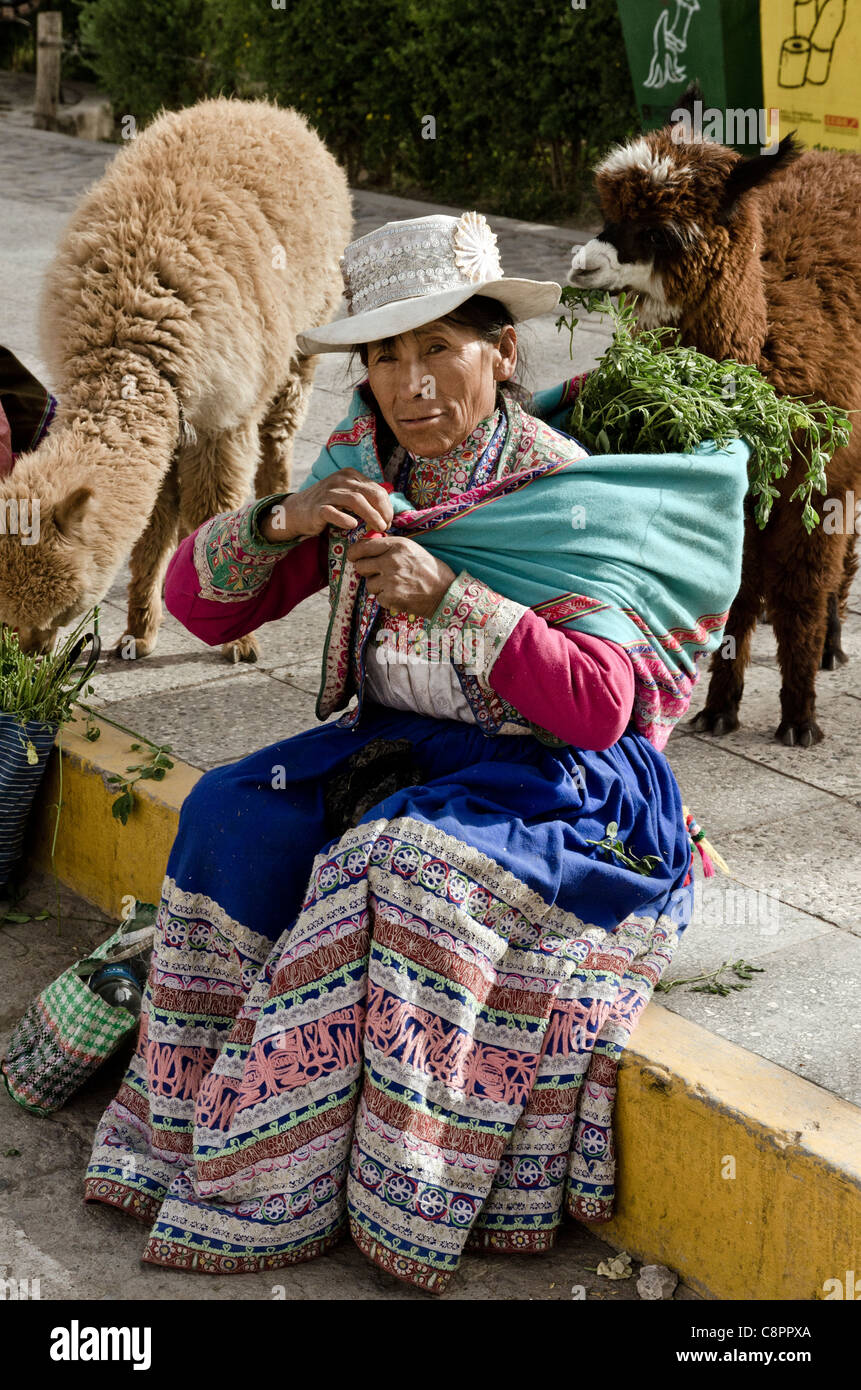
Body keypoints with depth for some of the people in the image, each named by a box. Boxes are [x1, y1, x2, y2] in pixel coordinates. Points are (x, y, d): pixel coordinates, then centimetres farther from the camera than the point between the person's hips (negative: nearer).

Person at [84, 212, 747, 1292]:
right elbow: (197, 604, 1)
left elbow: (600, 708, -21)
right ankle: (189, 1131, -12)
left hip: (547, 781, -5)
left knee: (406, 862, -32)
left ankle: (277, 1197, -22)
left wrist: (447, 597, -29)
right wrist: (281, 520, -19)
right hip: (392, 751, 5)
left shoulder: (568, 496, -14)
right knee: (235, 815, -19)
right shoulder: (362, 472, 1)